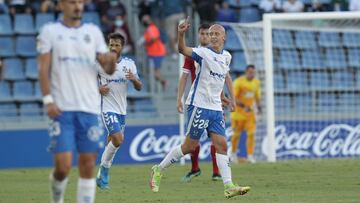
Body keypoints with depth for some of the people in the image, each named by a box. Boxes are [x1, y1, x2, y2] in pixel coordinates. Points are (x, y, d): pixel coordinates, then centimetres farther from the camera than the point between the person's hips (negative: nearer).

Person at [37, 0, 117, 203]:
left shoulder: (93, 32, 11)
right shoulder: (50, 31, 5)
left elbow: (108, 70, 9)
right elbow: (43, 69, 1)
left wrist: (111, 61, -14)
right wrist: (48, 100, -10)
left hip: (90, 108, 3)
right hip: (62, 109, -3)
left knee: (88, 165, 0)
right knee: (63, 166, -8)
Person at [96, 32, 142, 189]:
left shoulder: (129, 64, 4)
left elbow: (139, 88, 6)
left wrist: (134, 79, -16)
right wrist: (98, 89, -16)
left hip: (122, 109, 5)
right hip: (108, 108, -5)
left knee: (112, 142, 10)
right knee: (118, 139, -20)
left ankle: (102, 176, 23)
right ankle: (104, 169, -2)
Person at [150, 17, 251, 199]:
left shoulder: (226, 56, 12)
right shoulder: (204, 53, -9)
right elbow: (183, 50, -26)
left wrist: (232, 98, 26)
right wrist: (181, 34, -44)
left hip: (216, 108, 6)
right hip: (199, 105, -6)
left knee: (221, 145, -2)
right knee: (190, 145, -3)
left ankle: (228, 186, -7)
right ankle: (159, 170, 13)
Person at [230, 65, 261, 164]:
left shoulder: (256, 82, 2)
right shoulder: (238, 82, -16)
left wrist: (258, 105, 1)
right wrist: (244, 106, -30)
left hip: (249, 111, 4)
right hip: (238, 111, -4)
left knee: (251, 133, -9)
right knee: (237, 134, 5)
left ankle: (250, 155, -8)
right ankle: (233, 153, 26)